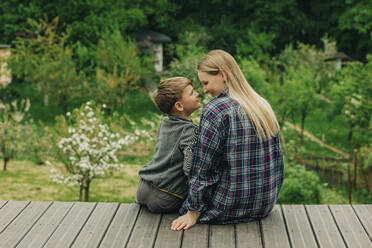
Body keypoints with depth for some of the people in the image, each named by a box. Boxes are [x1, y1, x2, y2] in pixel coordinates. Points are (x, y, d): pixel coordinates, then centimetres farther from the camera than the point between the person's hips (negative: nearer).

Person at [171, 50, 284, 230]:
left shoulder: (215, 110, -17)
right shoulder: (263, 106, 5)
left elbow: (203, 167, -15)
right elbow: (276, 160, 13)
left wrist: (193, 212, -8)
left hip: (231, 209, -8)